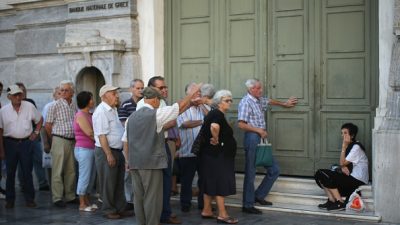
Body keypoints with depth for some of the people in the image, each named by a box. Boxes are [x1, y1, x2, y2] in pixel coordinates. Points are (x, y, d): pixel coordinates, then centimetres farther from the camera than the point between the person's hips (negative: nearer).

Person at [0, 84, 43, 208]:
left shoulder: (29, 106, -3)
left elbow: (40, 120, 14)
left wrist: (36, 132, 4)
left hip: (26, 142, 0)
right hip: (10, 143, 0)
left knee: (27, 172, 4)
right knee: (10, 172, 7)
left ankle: (29, 198, 13)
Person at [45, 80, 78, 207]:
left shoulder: (74, 106, 10)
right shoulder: (55, 106, -6)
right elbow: (48, 126, -3)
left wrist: (75, 139, 13)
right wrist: (54, 140, 6)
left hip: (72, 141, 5)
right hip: (60, 141, -5)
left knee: (71, 171, 11)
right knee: (58, 171, -2)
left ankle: (70, 196, 20)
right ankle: (57, 198, 3)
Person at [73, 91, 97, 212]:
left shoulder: (88, 115, 14)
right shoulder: (81, 115, -13)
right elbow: (90, 133, -16)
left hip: (91, 149, 9)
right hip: (83, 149, -9)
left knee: (91, 177, 13)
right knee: (84, 177, -2)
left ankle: (87, 201, 22)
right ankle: (82, 204, 6)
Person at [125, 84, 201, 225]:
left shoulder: (132, 117, 13)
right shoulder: (156, 113, -7)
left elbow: (127, 141, 16)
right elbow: (181, 107, -1)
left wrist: (129, 160, 23)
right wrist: (193, 93, 12)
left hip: (134, 163, 7)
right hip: (151, 162, -7)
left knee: (139, 196, 10)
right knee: (152, 198, -2)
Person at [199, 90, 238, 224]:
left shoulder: (214, 114, 15)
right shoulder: (218, 114, -16)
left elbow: (207, 129, 27)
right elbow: (214, 126, -39)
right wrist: (216, 140, -24)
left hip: (212, 154, 10)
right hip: (217, 155, -10)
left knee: (211, 183, 13)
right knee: (221, 183, -6)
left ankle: (207, 211, 19)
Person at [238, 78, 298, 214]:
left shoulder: (260, 100, 13)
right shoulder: (245, 102, -12)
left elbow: (270, 101, 37)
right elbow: (241, 124, -20)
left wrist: (284, 104, 43)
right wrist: (259, 130, -17)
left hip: (261, 140, 9)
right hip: (252, 139, -9)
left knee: (274, 170, 11)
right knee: (250, 173, -3)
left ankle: (259, 196, 23)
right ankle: (247, 205, 5)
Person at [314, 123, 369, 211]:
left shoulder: (356, 147, -12)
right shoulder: (349, 146, 15)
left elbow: (343, 163, -16)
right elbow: (343, 164, 12)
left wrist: (344, 146, -15)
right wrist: (343, 167, -12)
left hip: (357, 181, -9)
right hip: (349, 178, 9)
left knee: (324, 176, -21)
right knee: (319, 173, -5)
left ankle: (340, 203, -16)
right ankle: (331, 201, -10)